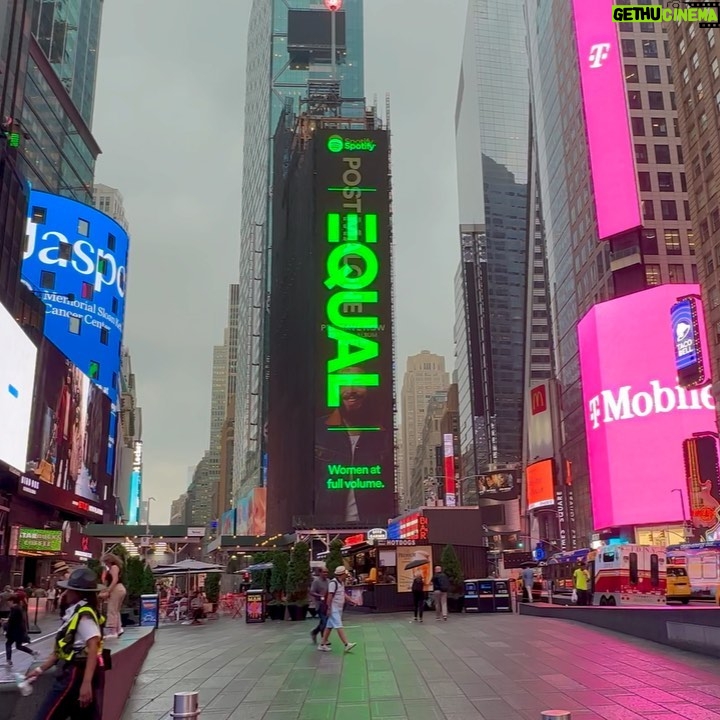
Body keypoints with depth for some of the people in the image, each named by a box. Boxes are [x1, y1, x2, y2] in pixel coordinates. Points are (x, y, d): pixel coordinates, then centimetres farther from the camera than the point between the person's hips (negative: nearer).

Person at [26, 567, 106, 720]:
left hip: (76, 674, -9)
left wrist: (86, 683, -32)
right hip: (76, 672, 9)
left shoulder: (84, 616, -16)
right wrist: (40, 670, 22)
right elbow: (62, 649, 21)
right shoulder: (76, 613, 14)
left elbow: (93, 649, -25)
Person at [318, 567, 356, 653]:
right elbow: (330, 596, -20)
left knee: (329, 626, 12)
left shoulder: (342, 582, 11)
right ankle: (346, 644, -12)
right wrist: (329, 608, -20)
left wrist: (351, 601, 16)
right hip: (334, 609, -9)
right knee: (339, 627, -10)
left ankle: (322, 645, 18)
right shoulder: (333, 583, -18)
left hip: (339, 608, 9)